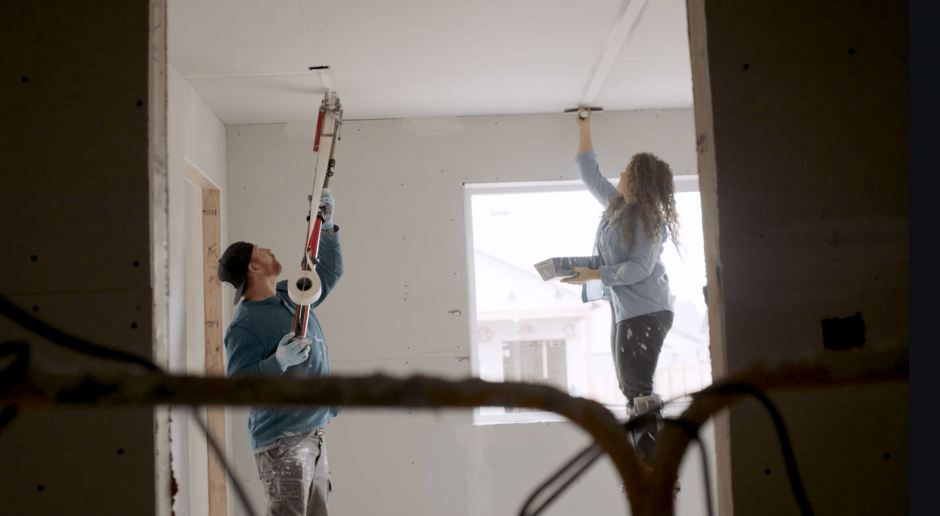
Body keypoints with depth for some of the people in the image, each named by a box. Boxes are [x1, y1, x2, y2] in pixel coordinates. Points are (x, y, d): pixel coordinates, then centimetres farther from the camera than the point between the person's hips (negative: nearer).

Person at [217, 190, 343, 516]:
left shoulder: (292, 296, 12)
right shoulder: (244, 326, -14)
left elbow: (330, 271, 27)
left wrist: (327, 226, 16)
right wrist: (279, 362, -34)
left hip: (313, 436, 8)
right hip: (281, 442, -8)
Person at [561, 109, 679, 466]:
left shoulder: (648, 218, -11)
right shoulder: (616, 205, 14)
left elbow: (640, 268, -18)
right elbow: (589, 174, 27)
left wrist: (594, 275, -20)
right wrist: (584, 128, 30)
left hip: (646, 311, -9)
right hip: (624, 310, 9)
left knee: (636, 387, -13)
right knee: (630, 386, 9)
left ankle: (655, 462, -11)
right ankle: (646, 455, 13)